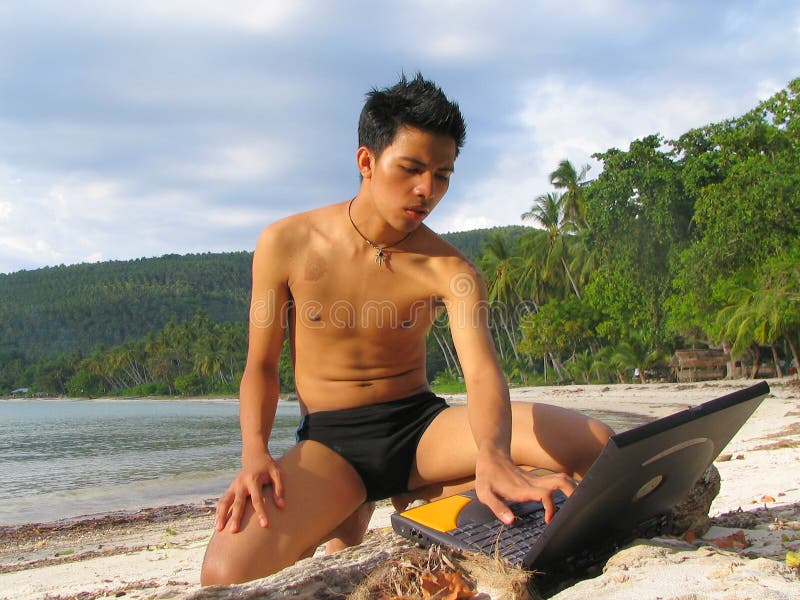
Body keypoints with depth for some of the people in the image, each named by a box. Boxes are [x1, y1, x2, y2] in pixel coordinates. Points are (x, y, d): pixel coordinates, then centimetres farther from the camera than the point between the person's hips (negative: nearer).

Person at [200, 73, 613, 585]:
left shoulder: (450, 271, -8)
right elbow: (261, 367, 1)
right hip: (330, 441, 0)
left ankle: (418, 501, -3)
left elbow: (482, 372, -25)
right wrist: (255, 454, -19)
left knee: (593, 443, -22)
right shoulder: (286, 244, -6)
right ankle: (345, 524, 4)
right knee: (227, 573, -30)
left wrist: (493, 458, -48)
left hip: (423, 426, 1)